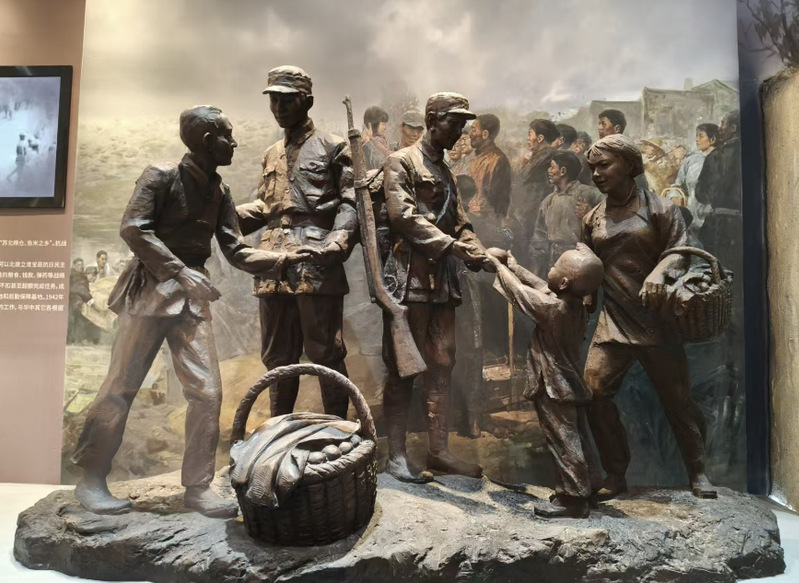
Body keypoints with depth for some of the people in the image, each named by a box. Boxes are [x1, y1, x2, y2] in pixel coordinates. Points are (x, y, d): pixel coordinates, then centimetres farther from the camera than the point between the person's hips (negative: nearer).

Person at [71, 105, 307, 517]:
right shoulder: (161, 176, -6)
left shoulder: (219, 192, 11)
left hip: (192, 298, 5)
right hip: (150, 292, -5)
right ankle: (91, 479, 19)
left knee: (207, 393, -2)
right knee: (120, 388, 2)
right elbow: (133, 228, -16)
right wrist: (181, 271, -24)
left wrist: (287, 258, -2)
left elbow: (238, 254, 9)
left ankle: (197, 486, 9)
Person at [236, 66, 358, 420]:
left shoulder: (333, 147, 5)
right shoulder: (271, 155, 24)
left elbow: (350, 202, -3)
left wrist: (338, 242, -20)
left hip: (317, 263, -6)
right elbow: (263, 207, 24)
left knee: (325, 353, -2)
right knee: (277, 356, 13)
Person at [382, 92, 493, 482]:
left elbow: (459, 223, 17)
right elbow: (403, 216, -15)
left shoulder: (445, 172, 24)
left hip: (442, 278, 8)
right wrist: (452, 246, -20)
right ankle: (396, 454, 6)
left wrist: (481, 253, -2)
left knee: (441, 365, 8)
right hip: (409, 276, -8)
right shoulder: (401, 162, 0)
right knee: (403, 367, -3)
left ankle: (438, 450, 17)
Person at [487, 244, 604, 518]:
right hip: (571, 386, 9)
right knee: (577, 440, 19)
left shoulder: (553, 308, -25)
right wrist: (511, 264, 16)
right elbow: (539, 286, 11)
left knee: (563, 443, 1)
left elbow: (519, 291, -14)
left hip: (554, 390, -9)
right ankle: (588, 488, 32)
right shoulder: (576, 306, 1)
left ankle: (573, 498, 10)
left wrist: (497, 263, 1)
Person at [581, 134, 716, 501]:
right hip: (612, 322, 3)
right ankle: (615, 474, 5)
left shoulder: (658, 208, 2)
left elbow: (679, 250, -6)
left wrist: (659, 272, -25)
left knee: (677, 397, 6)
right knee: (595, 391, -11)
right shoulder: (592, 219, 13)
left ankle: (697, 472, 27)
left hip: (656, 319, -2)